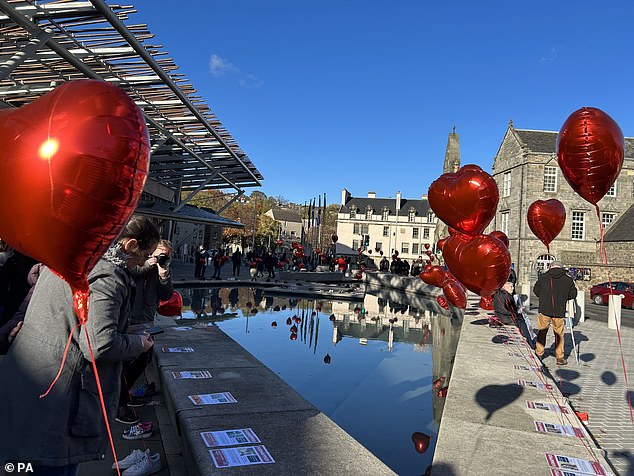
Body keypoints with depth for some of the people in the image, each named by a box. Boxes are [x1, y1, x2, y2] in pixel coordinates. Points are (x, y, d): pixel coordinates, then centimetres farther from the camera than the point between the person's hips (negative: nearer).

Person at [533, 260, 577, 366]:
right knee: (559, 334, 11)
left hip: (544, 309, 0)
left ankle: (539, 354, 17)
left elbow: (536, 290, 7)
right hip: (559, 311, 0)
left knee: (542, 332, 12)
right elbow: (573, 294, 8)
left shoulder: (543, 277, 1)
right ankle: (560, 358, 16)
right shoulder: (568, 280, 2)